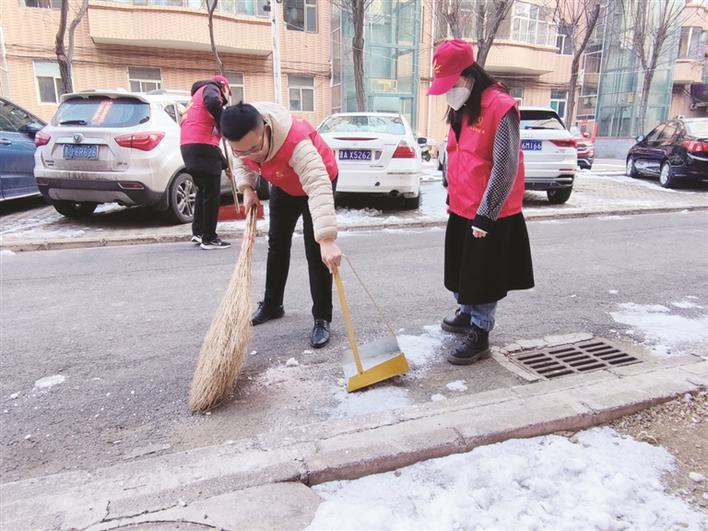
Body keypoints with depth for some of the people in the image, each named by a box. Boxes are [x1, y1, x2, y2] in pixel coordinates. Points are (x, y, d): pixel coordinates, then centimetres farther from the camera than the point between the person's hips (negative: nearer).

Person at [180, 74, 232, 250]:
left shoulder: (198, 98, 34)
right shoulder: (210, 88, 8)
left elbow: (211, 139, 31)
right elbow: (213, 102, -21)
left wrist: (225, 165, 30)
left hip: (190, 147, 9)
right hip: (201, 147, -9)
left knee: (204, 190, 21)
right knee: (212, 194, -3)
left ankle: (198, 232, 25)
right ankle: (209, 239, 1)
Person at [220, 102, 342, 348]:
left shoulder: (296, 142, -45)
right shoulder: (241, 139, -26)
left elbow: (318, 190, -53)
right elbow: (241, 163, -1)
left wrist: (328, 240, -62)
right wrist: (247, 188, -19)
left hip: (318, 180, -6)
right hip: (283, 184, 7)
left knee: (315, 250, -14)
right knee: (277, 243, 13)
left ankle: (322, 319, -4)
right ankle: (271, 305, 29)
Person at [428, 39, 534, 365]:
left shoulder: (501, 107, -18)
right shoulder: (460, 109, 9)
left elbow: (505, 168, -20)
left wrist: (485, 215, -19)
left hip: (489, 215, -8)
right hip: (461, 210, 8)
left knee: (483, 276, 3)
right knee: (462, 270, 19)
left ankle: (479, 335, 16)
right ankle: (467, 314, 39)